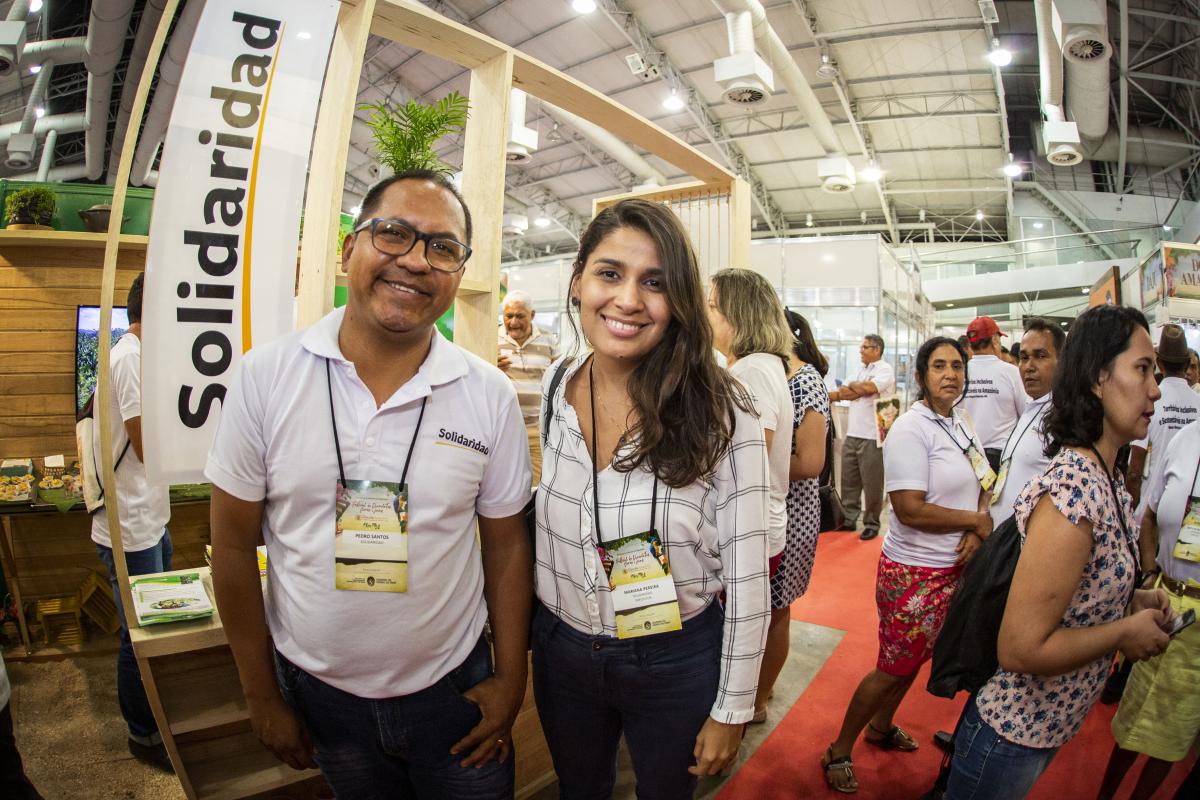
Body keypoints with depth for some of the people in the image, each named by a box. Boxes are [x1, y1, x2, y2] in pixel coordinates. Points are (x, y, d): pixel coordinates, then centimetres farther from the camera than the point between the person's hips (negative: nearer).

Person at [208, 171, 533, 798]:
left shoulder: (491, 395, -12)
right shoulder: (266, 375, -12)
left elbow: (506, 543, -3)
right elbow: (234, 546, -5)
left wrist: (510, 677, -1)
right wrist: (262, 694, 0)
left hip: (453, 689, 0)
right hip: (317, 690, 1)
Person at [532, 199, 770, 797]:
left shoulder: (720, 411, -21)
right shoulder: (556, 387, -8)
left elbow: (746, 576, -15)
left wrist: (732, 712, -9)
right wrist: (535, 626, 11)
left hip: (675, 661, -3)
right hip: (560, 650, 4)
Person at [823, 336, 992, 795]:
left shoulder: (959, 422, 5)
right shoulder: (911, 429, -21)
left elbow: (979, 484, 11)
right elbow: (910, 509, -27)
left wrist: (976, 530, -8)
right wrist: (977, 520, -15)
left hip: (955, 566, 8)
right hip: (915, 572, -8)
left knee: (915, 657, 22)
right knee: (895, 667, 4)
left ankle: (881, 726, 46)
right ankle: (839, 753, 23)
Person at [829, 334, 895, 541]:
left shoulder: (885, 369, -6)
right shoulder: (862, 370, 18)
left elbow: (868, 388, -21)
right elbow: (853, 394, 8)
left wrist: (851, 386, -5)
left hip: (871, 437, -7)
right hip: (851, 434, 7)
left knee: (872, 484, 2)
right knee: (849, 481, 11)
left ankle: (872, 523, 14)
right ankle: (849, 518, 22)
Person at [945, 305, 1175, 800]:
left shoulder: (1110, 481, 2)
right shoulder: (1074, 490, -28)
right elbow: (1021, 648, -29)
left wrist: (1132, 601, 0)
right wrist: (1126, 631, -16)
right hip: (1012, 737, -9)